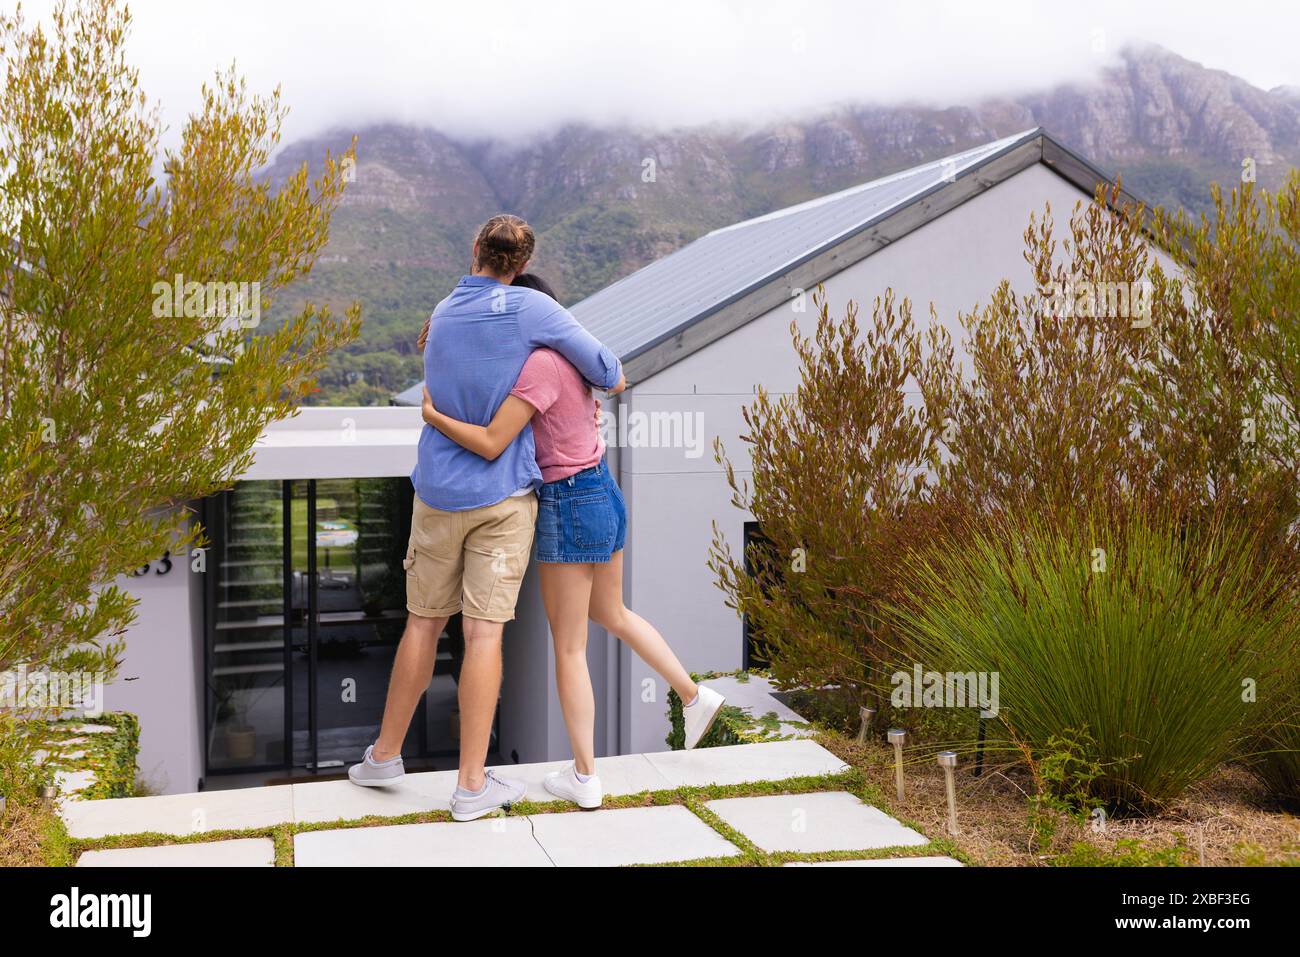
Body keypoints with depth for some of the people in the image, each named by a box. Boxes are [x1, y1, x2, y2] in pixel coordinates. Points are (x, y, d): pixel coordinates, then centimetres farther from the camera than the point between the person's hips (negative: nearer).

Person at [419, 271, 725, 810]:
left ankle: (584, 777, 12)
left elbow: (491, 445, -25)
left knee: (568, 646, 4)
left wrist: (432, 415, -9)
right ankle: (695, 697, 32)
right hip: (604, 497, 9)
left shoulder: (541, 365, -21)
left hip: (568, 510, -9)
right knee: (611, 616, 29)